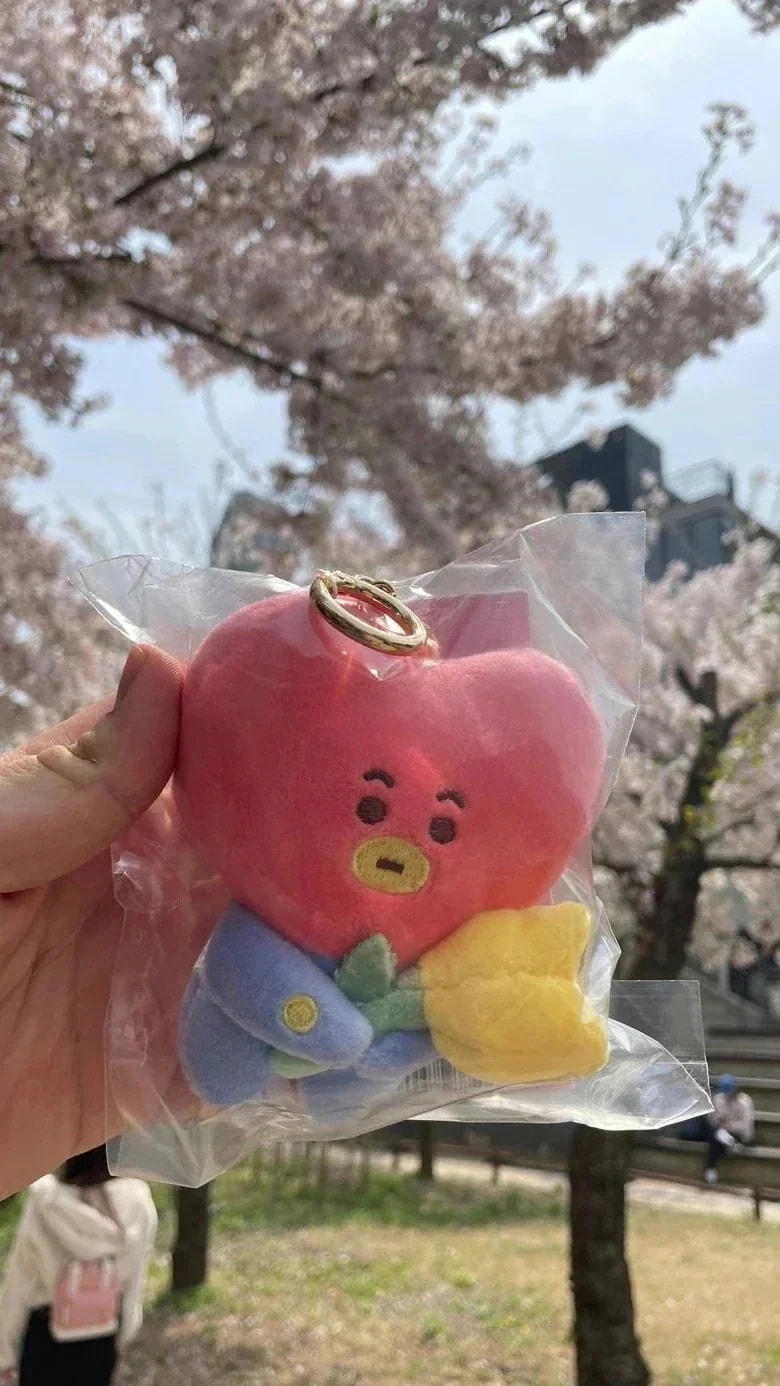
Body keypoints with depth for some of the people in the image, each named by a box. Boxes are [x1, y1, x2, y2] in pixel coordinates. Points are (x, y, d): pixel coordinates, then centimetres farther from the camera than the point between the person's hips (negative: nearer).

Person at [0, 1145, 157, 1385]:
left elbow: (19, 1283, -13)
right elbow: (134, 1282, -5)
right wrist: (123, 1334, 12)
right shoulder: (137, 1201, -18)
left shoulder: (48, 1202, -25)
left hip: (47, 1332, -2)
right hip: (104, 1333, 2)